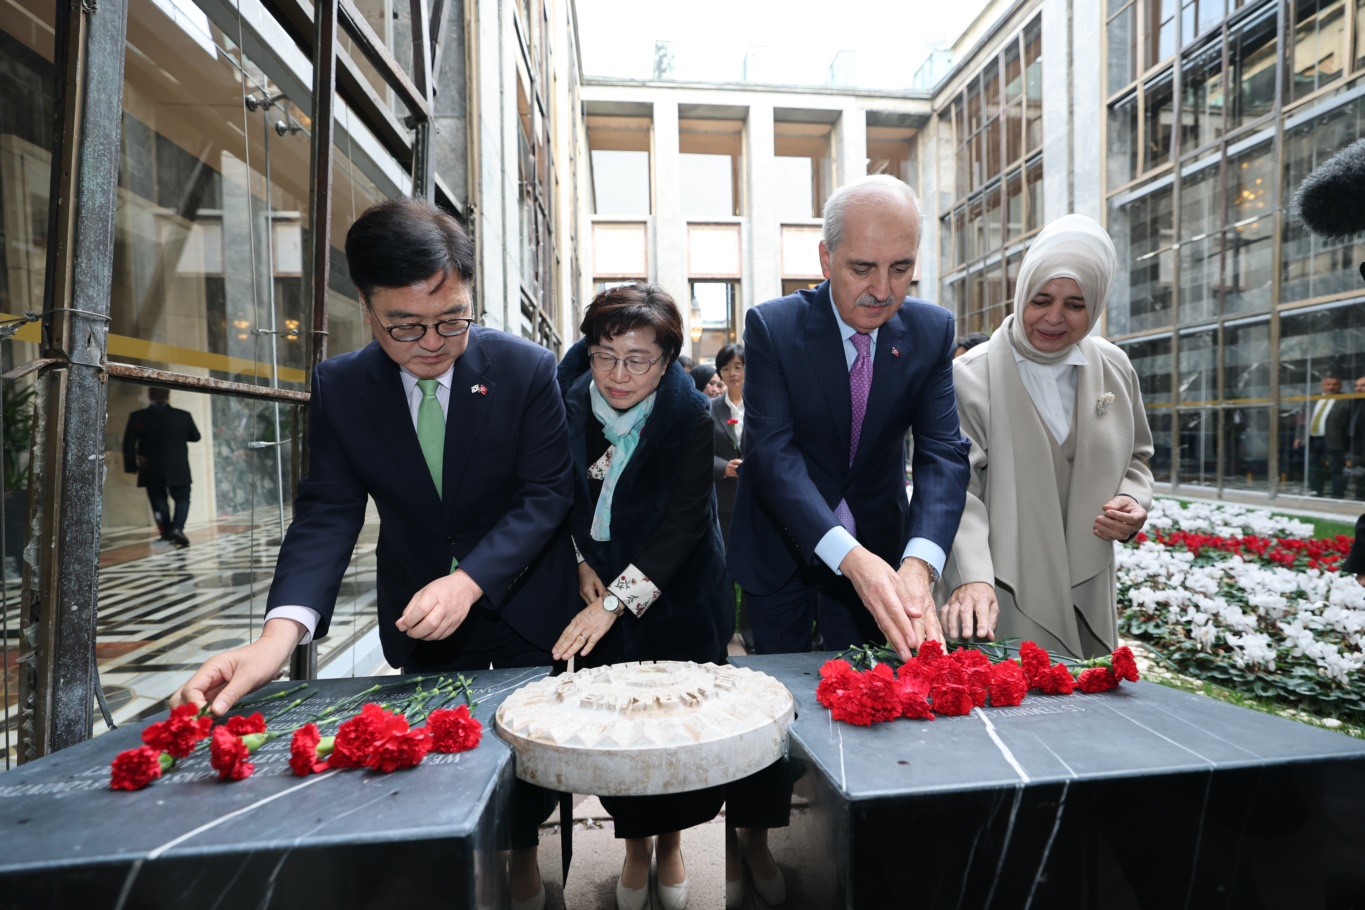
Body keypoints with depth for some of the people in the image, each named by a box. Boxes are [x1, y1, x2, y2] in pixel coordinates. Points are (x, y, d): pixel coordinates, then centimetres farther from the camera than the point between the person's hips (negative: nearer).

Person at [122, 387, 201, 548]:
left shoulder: (138, 417, -5)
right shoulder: (184, 415, -5)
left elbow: (128, 444, -4)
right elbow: (195, 437, 9)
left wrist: (132, 466, 6)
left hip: (150, 471, 1)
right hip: (179, 469, -1)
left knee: (159, 502, 12)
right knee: (182, 499, 11)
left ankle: (166, 533, 15)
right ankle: (177, 528, -10)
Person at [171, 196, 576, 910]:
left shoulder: (527, 370, -19)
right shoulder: (339, 387, -11)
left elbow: (546, 493, -19)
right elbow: (327, 513, -14)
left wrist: (469, 581, -31)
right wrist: (282, 630, -30)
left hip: (522, 602, -1)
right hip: (417, 611, 2)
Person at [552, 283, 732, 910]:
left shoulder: (691, 416, -17)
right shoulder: (569, 402, -6)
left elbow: (684, 522, -22)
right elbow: (559, 495, 8)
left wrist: (614, 602, -26)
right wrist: (580, 561, -3)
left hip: (677, 600, -2)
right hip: (595, 587, 3)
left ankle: (670, 842, 36)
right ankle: (634, 844, 34)